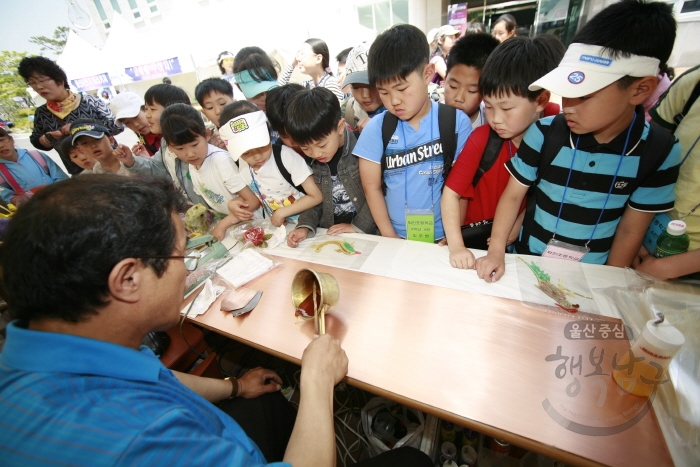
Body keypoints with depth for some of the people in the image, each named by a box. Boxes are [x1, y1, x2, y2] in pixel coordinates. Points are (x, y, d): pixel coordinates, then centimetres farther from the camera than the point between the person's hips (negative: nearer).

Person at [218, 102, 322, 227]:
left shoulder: (286, 156, -17)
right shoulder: (240, 164, -3)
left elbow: (316, 196, -14)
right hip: (275, 227, 4)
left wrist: (281, 213, -14)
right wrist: (235, 204, -6)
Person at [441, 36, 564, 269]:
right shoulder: (482, 137, -14)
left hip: (521, 241, 2)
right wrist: (456, 246, -26)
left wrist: (519, 225, -12)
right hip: (476, 237, -1)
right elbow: (451, 192, -18)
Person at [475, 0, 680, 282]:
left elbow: (631, 230, -2)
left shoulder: (660, 152, -8)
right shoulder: (544, 133, -13)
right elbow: (513, 195, -8)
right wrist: (496, 251, -17)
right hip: (528, 262, -2)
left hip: (592, 273, 2)